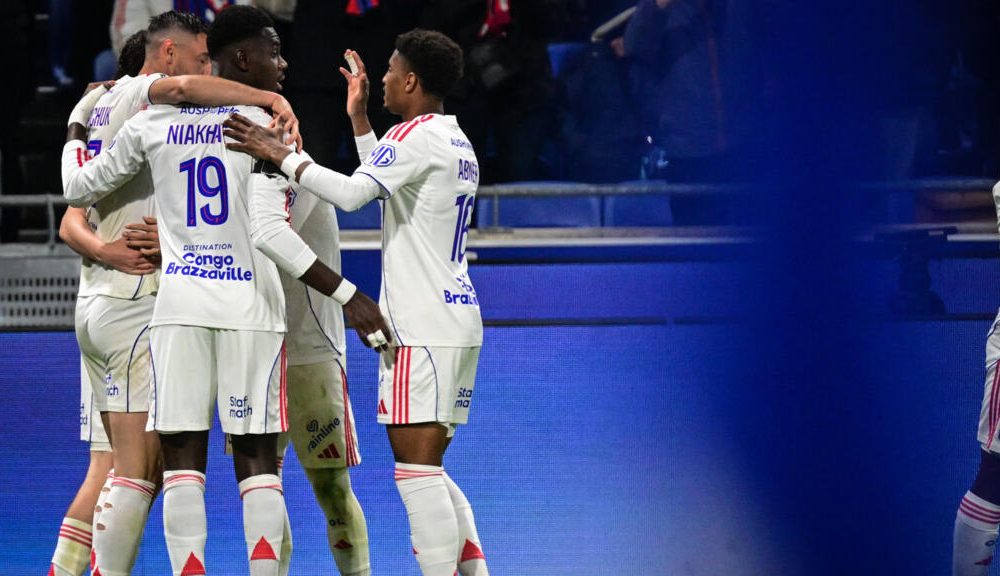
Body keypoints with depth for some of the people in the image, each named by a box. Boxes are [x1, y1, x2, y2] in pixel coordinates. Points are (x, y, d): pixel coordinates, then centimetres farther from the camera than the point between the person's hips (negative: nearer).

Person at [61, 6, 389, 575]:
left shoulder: (154, 123, 6)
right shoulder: (265, 124, -6)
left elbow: (78, 188, 17)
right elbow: (270, 232, -16)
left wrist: (76, 130, 37)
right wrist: (348, 296, -16)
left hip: (179, 301, 3)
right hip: (249, 305, -2)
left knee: (183, 459, 2)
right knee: (256, 460, 3)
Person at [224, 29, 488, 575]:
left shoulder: (418, 134, -10)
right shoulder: (457, 143, 20)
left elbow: (352, 193, -23)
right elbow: (385, 186, 34)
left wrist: (279, 154, -16)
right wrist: (358, 118, 35)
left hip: (421, 330, -10)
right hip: (457, 321, 10)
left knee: (417, 473, -11)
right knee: (428, 473, 14)